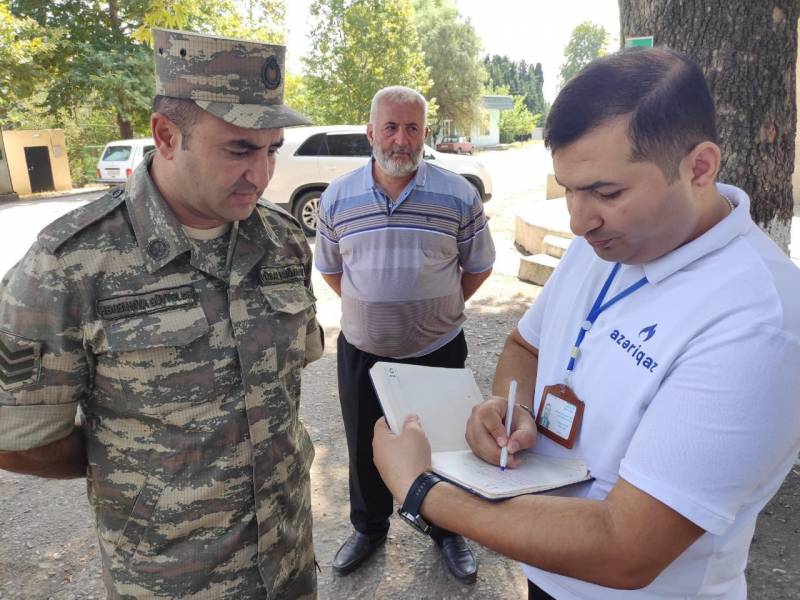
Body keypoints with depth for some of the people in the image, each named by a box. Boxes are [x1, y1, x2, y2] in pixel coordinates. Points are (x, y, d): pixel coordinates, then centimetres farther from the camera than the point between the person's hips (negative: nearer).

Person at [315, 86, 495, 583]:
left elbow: (478, 267, 2)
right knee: (365, 447, 18)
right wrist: (370, 310, 6)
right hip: (361, 352, 2)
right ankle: (369, 528, 44)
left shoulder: (460, 196, -9)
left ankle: (449, 532, 41)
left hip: (439, 351, -1)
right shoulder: (337, 198, -3)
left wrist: (440, 309, 3)